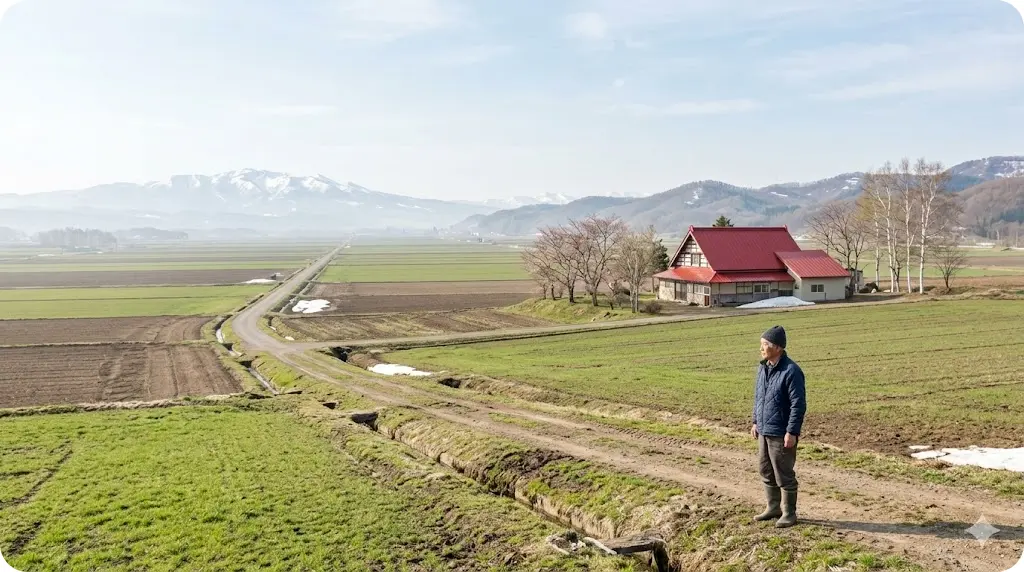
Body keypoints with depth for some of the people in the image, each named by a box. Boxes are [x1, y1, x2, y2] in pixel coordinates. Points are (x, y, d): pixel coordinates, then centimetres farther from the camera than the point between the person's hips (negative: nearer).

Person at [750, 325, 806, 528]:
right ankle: (773, 507, 31)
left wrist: (792, 432, -19)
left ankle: (789, 513, 15)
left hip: (781, 434, -8)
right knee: (767, 472, 17)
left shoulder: (791, 371, -17)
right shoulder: (762, 368, 8)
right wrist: (756, 422, 17)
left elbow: (798, 404, -18)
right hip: (763, 431, 8)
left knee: (784, 475, 2)